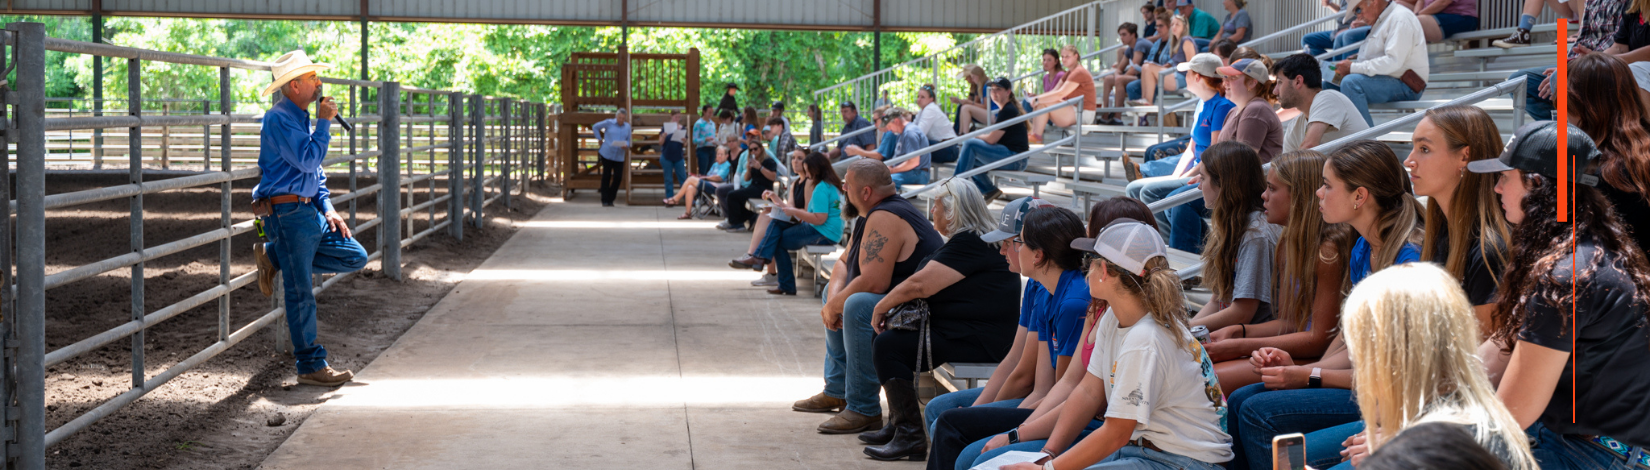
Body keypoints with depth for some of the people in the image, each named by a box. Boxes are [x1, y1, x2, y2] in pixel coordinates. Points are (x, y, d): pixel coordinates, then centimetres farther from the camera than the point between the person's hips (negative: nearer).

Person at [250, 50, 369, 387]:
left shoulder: (302, 117, 19)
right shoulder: (279, 119, -12)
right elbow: (308, 160, -22)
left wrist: (327, 208, 13)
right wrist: (324, 122, -13)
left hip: (308, 211, 9)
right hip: (286, 212, -9)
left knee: (356, 257, 6)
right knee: (300, 293, -4)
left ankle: (274, 257, 12)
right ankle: (311, 366, 3)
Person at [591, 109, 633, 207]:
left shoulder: (627, 127, 8)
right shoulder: (609, 123, -1)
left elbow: (628, 140, 11)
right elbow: (595, 127, 9)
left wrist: (626, 145, -12)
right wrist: (600, 139, 3)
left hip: (619, 157, 3)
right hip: (607, 154, -3)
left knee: (618, 177, -4)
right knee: (606, 176, 0)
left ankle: (610, 199, 13)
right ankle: (605, 200, 7)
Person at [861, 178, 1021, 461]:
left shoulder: (969, 244, -17)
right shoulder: (965, 240, 18)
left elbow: (920, 285, -20)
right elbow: (924, 285, 21)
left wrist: (881, 307, -6)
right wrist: (890, 310, 8)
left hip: (980, 341, -11)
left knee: (888, 345, -16)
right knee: (891, 336, 17)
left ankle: (911, 437, -16)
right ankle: (897, 424, 23)